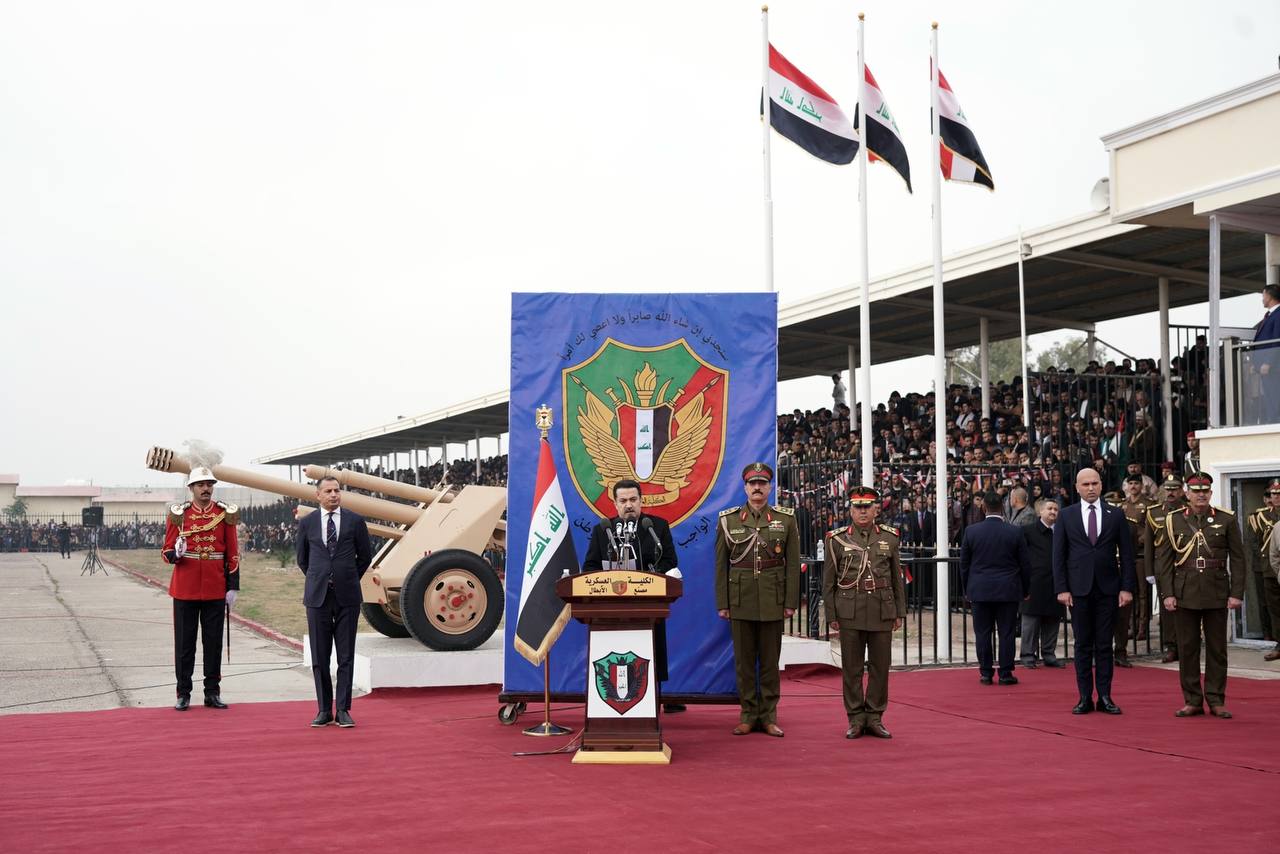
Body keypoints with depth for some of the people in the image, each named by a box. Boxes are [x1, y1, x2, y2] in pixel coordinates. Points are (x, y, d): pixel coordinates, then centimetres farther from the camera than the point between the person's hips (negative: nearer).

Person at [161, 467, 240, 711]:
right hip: (185, 590, -1)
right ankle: (183, 693, 12)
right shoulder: (178, 514, 0)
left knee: (213, 642, 6)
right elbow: (166, 552, 3)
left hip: (215, 590, 1)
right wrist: (175, 553, -21)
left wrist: (233, 587, 0)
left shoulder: (226, 514, 2)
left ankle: (212, 692, 15)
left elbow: (233, 554, 4)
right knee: (185, 642, 4)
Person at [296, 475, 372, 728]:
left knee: (346, 656, 1)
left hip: (347, 596, -1)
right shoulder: (306, 523, 4)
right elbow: (302, 558, 16)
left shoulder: (355, 521, 1)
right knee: (319, 656, 4)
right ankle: (324, 710, 12)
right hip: (317, 596, 1)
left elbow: (365, 556, 11)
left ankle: (343, 710, 6)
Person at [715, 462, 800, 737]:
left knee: (770, 660, 5)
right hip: (740, 601, 0)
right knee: (744, 660, 5)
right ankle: (748, 715, 13)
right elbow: (721, 565, 4)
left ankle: (769, 716, 11)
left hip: (772, 602, 0)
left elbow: (793, 564, 3)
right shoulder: (728, 520, 4)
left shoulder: (786, 519, 4)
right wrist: (722, 603, -1)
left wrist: (791, 602, -3)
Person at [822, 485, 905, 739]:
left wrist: (900, 612, 8)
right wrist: (831, 615, 1)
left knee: (880, 665, 5)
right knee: (852, 667, 3)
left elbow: (897, 578, 11)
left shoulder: (890, 538, 7)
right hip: (850, 611, -1)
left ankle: (875, 718, 14)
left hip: (882, 611, 1)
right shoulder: (837, 539, 2)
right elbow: (828, 580, 4)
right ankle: (855, 719, 11)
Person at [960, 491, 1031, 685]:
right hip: (1008, 590, 0)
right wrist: (1025, 590, 12)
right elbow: (1025, 564, 1)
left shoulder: (971, 531, -3)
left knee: (982, 633, 6)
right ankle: (1005, 674, 5)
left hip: (980, 590, 1)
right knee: (1006, 633, 3)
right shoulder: (1015, 532, -5)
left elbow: (964, 563, 4)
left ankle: (985, 673, 8)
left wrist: (966, 589, 14)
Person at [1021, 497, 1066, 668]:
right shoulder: (1028, 531, -1)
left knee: (1052, 622, 8)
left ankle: (1049, 655, 17)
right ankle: (1028, 656, 5)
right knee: (1031, 622, 0)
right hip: (1035, 584, -4)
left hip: (1055, 584, 4)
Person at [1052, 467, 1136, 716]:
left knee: (1104, 645, 3)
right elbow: (1058, 555, 3)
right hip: (1079, 588, 0)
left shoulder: (1116, 515, 6)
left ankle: (1105, 697, 8)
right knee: (1083, 645, 4)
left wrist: (1127, 587, -3)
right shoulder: (1066, 516, 4)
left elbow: (1126, 554, 5)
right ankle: (1085, 698, 8)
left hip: (1108, 588, 0)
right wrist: (1061, 588, -5)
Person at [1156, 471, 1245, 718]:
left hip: (1217, 594, 0)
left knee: (1217, 648, 5)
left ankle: (1216, 700, 13)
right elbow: (1166, 560, 4)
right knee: (1187, 648, 4)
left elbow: (1237, 559, 3)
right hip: (1185, 594, 0)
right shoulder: (1173, 521, 3)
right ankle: (1192, 700, 12)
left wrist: (1236, 593, -4)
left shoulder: (1226, 520, 2)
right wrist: (1167, 594, -4)